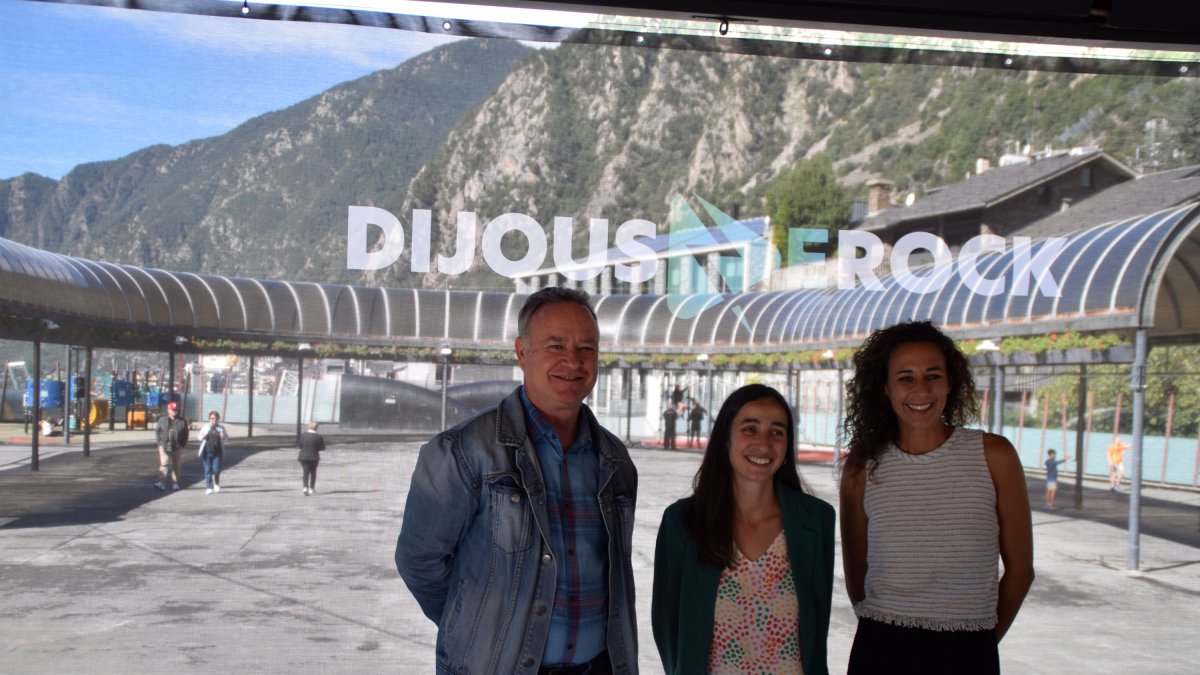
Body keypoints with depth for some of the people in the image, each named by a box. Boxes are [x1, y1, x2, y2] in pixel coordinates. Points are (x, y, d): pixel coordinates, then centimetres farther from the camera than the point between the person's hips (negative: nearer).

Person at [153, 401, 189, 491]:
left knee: (175, 466, 10)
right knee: (164, 464, -12)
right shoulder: (162, 420, 5)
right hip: (164, 447, -1)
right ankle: (161, 483, -16)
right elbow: (157, 431, 9)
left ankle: (175, 483, 20)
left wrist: (183, 446, -1)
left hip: (176, 448, 1)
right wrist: (160, 442, -1)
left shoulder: (182, 422, 2)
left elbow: (185, 435, 5)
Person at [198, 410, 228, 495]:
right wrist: (203, 436, -11)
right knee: (208, 470, 2)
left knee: (216, 469, -8)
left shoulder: (221, 428, 6)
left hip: (217, 453, 0)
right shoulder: (206, 428, 5)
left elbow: (226, 436, 17)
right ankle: (209, 487, 9)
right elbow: (199, 437, 13)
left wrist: (223, 436, -7)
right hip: (207, 452, 0)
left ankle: (216, 483, 19)